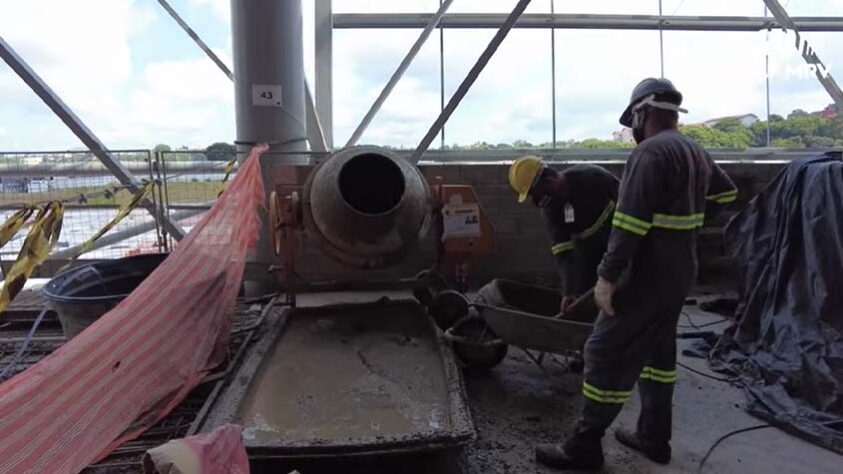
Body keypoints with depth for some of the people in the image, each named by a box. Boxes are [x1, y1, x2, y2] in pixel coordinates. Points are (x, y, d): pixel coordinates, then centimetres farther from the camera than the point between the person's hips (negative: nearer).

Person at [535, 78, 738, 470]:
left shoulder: (651, 152, -18)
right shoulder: (697, 153, 13)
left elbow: (630, 222, -26)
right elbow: (727, 192, 31)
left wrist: (607, 275, -24)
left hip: (648, 277, -10)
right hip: (679, 274, 10)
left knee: (606, 352, -4)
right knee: (657, 350, 19)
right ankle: (654, 437, 29)